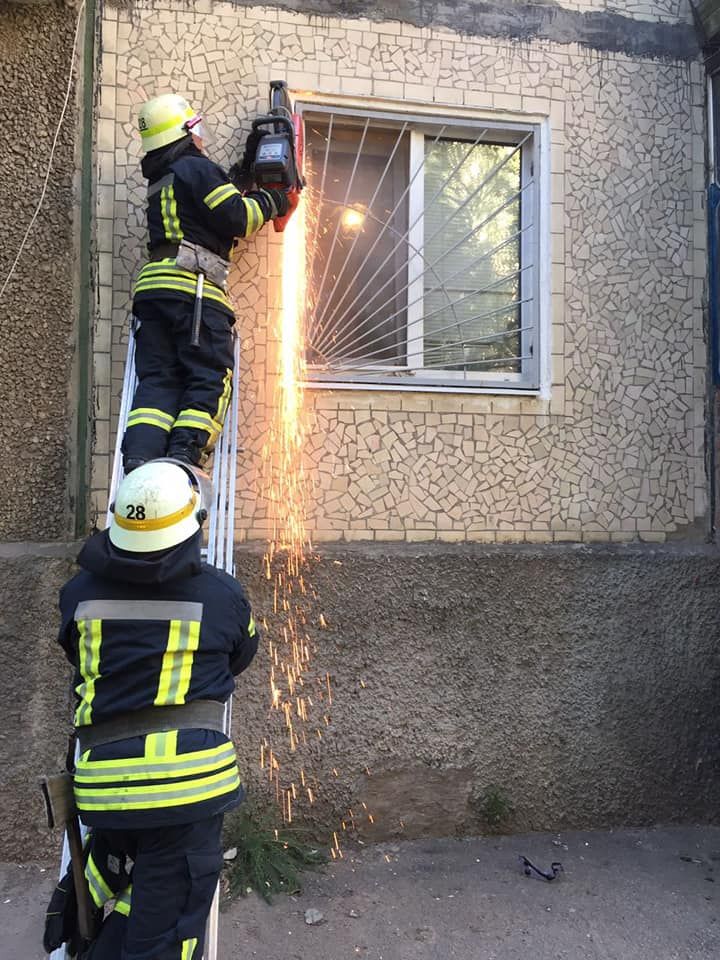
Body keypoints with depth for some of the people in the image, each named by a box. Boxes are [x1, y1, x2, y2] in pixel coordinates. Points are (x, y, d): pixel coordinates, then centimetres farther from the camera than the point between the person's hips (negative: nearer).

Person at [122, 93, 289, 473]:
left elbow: (216, 198, 34)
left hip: (151, 285, 8)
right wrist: (270, 201, 13)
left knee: (157, 380, -1)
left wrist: (245, 167, 34)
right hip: (193, 287, -7)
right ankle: (183, 458, -21)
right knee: (211, 380, -7)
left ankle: (139, 463, -17)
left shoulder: (160, 181, 30)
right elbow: (237, 217, -3)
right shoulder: (196, 168, 4)